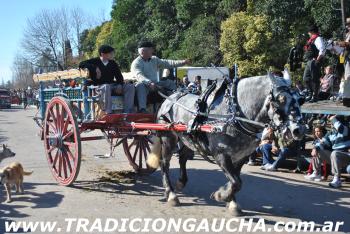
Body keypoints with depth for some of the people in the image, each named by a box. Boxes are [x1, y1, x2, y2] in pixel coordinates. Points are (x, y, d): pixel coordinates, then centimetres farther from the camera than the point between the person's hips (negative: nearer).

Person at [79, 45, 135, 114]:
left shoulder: (113, 63, 15)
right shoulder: (95, 61, 4)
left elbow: (119, 76, 14)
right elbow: (81, 64, -7)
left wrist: (119, 85, -7)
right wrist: (95, 68, -17)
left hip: (112, 85, 5)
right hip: (99, 86, -5)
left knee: (130, 87, -14)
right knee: (106, 87, -41)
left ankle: (128, 112, -21)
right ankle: (108, 112, -40)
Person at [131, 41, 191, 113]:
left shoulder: (154, 59, 15)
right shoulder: (136, 63, -7)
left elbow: (167, 63, 8)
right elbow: (139, 76, -24)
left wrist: (182, 62, -3)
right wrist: (149, 83, -43)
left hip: (155, 84, 7)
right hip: (145, 84, -7)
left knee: (170, 83, 0)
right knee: (140, 85, -38)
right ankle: (142, 109, -51)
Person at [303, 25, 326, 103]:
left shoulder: (318, 38, -7)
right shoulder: (311, 40, 21)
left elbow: (322, 50, -19)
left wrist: (317, 60, -21)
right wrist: (307, 60, 16)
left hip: (314, 62, -10)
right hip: (309, 62, 10)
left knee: (314, 79, -5)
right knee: (306, 79, 11)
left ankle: (315, 97, 1)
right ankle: (312, 94, 21)